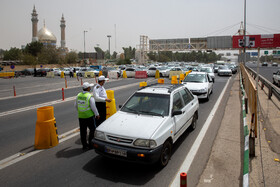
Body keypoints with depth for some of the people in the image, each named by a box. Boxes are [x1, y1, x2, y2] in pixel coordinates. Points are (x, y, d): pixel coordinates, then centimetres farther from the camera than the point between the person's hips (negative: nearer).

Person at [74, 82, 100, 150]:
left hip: (81, 116, 6)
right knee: (92, 130, 10)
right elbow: (93, 107, -15)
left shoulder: (79, 95, 2)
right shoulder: (90, 96, -16)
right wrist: (97, 114, -3)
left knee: (83, 131, 12)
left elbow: (75, 105, 11)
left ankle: (84, 145, 20)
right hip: (89, 116, -5)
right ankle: (91, 144, 14)